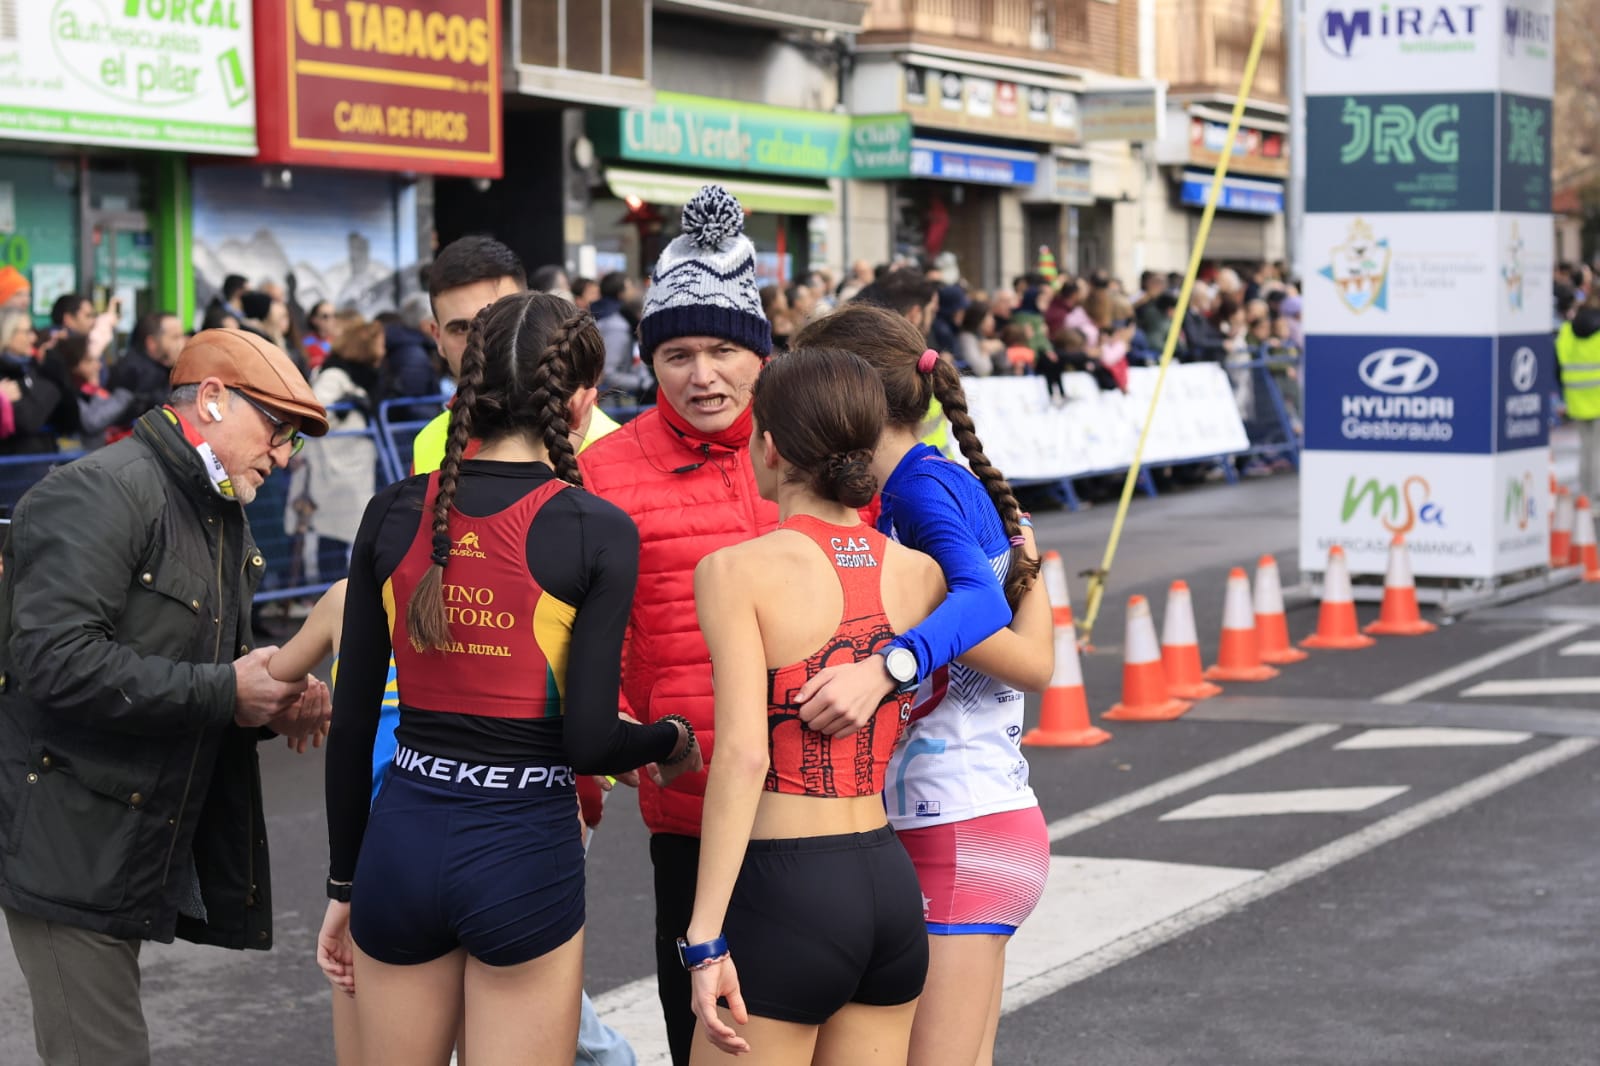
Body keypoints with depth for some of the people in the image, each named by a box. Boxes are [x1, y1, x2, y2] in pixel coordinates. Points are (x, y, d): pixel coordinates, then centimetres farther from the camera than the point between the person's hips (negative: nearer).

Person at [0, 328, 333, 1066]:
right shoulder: (102, 493, -14)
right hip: (68, 852, -9)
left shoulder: (222, 518, 17)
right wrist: (225, 693, -21)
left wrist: (273, 705, 3)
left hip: (139, 854, 9)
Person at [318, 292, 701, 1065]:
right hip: (525, 854, -3)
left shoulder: (393, 514, 1)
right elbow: (588, 740, -13)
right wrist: (671, 740, 9)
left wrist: (343, 886, 13)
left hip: (401, 838, 4)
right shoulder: (597, 531, -9)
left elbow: (351, 720, 3)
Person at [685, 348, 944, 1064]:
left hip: (786, 886, -6)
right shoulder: (920, 572, 4)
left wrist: (705, 940, -20)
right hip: (890, 882, 6)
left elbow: (744, 755, -20)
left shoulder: (738, 570, -11)